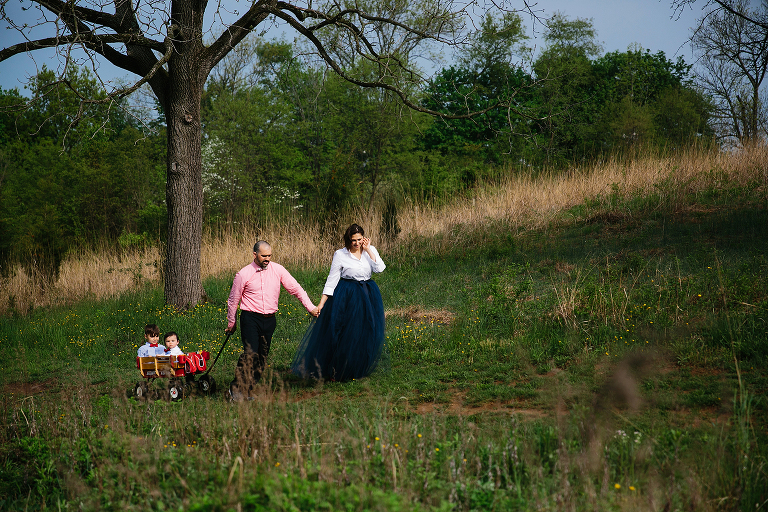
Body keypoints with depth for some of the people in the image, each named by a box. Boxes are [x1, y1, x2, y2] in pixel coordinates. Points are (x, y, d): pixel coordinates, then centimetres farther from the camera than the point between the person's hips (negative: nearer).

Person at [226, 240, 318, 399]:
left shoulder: (277, 270, 4)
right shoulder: (244, 274, -4)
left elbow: (295, 289, 9)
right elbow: (233, 301, 5)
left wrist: (310, 307, 1)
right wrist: (231, 324, 12)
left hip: (269, 320, 4)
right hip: (250, 319, -4)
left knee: (262, 358, 3)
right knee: (251, 355, -18)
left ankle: (246, 391, 12)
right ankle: (236, 388, -7)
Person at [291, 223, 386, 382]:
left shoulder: (370, 250, 3)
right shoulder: (340, 255, -7)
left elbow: (380, 268, -12)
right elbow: (332, 280, -6)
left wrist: (368, 250, -13)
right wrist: (322, 302, -10)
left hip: (368, 296, 4)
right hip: (347, 297, -4)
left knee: (365, 334, 8)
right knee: (343, 334, -2)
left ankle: (357, 370, 23)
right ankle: (335, 371, 11)